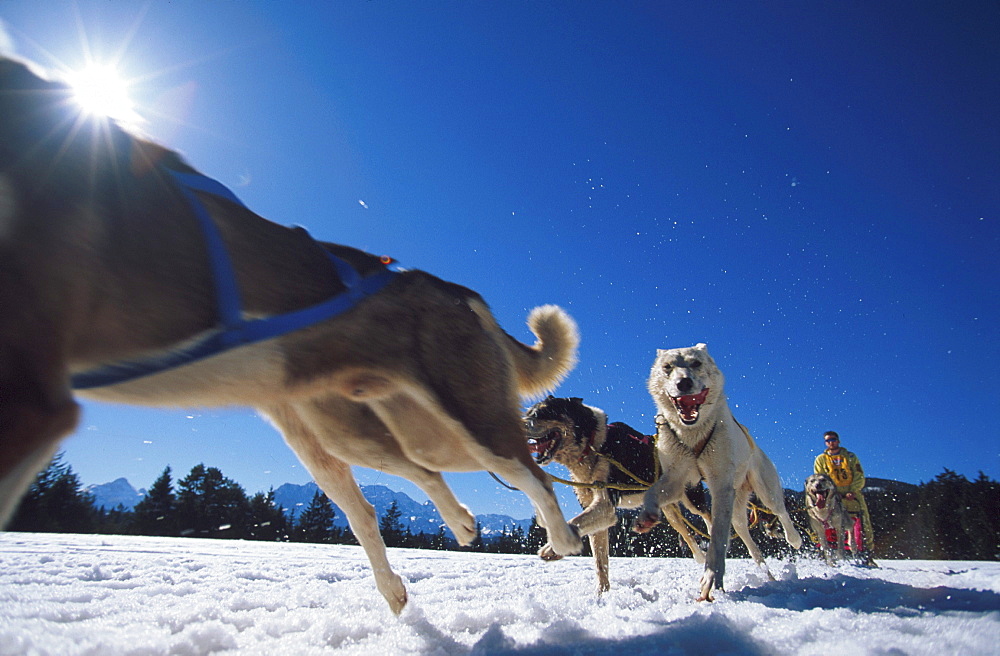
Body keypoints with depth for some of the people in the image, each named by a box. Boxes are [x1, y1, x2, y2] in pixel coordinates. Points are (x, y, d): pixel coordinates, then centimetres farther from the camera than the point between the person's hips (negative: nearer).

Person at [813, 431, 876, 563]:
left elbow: (859, 477, 6)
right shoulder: (821, 459, 12)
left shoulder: (850, 457, 13)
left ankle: (867, 553, 7)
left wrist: (852, 492, -12)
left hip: (854, 495, 1)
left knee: (864, 524, -3)